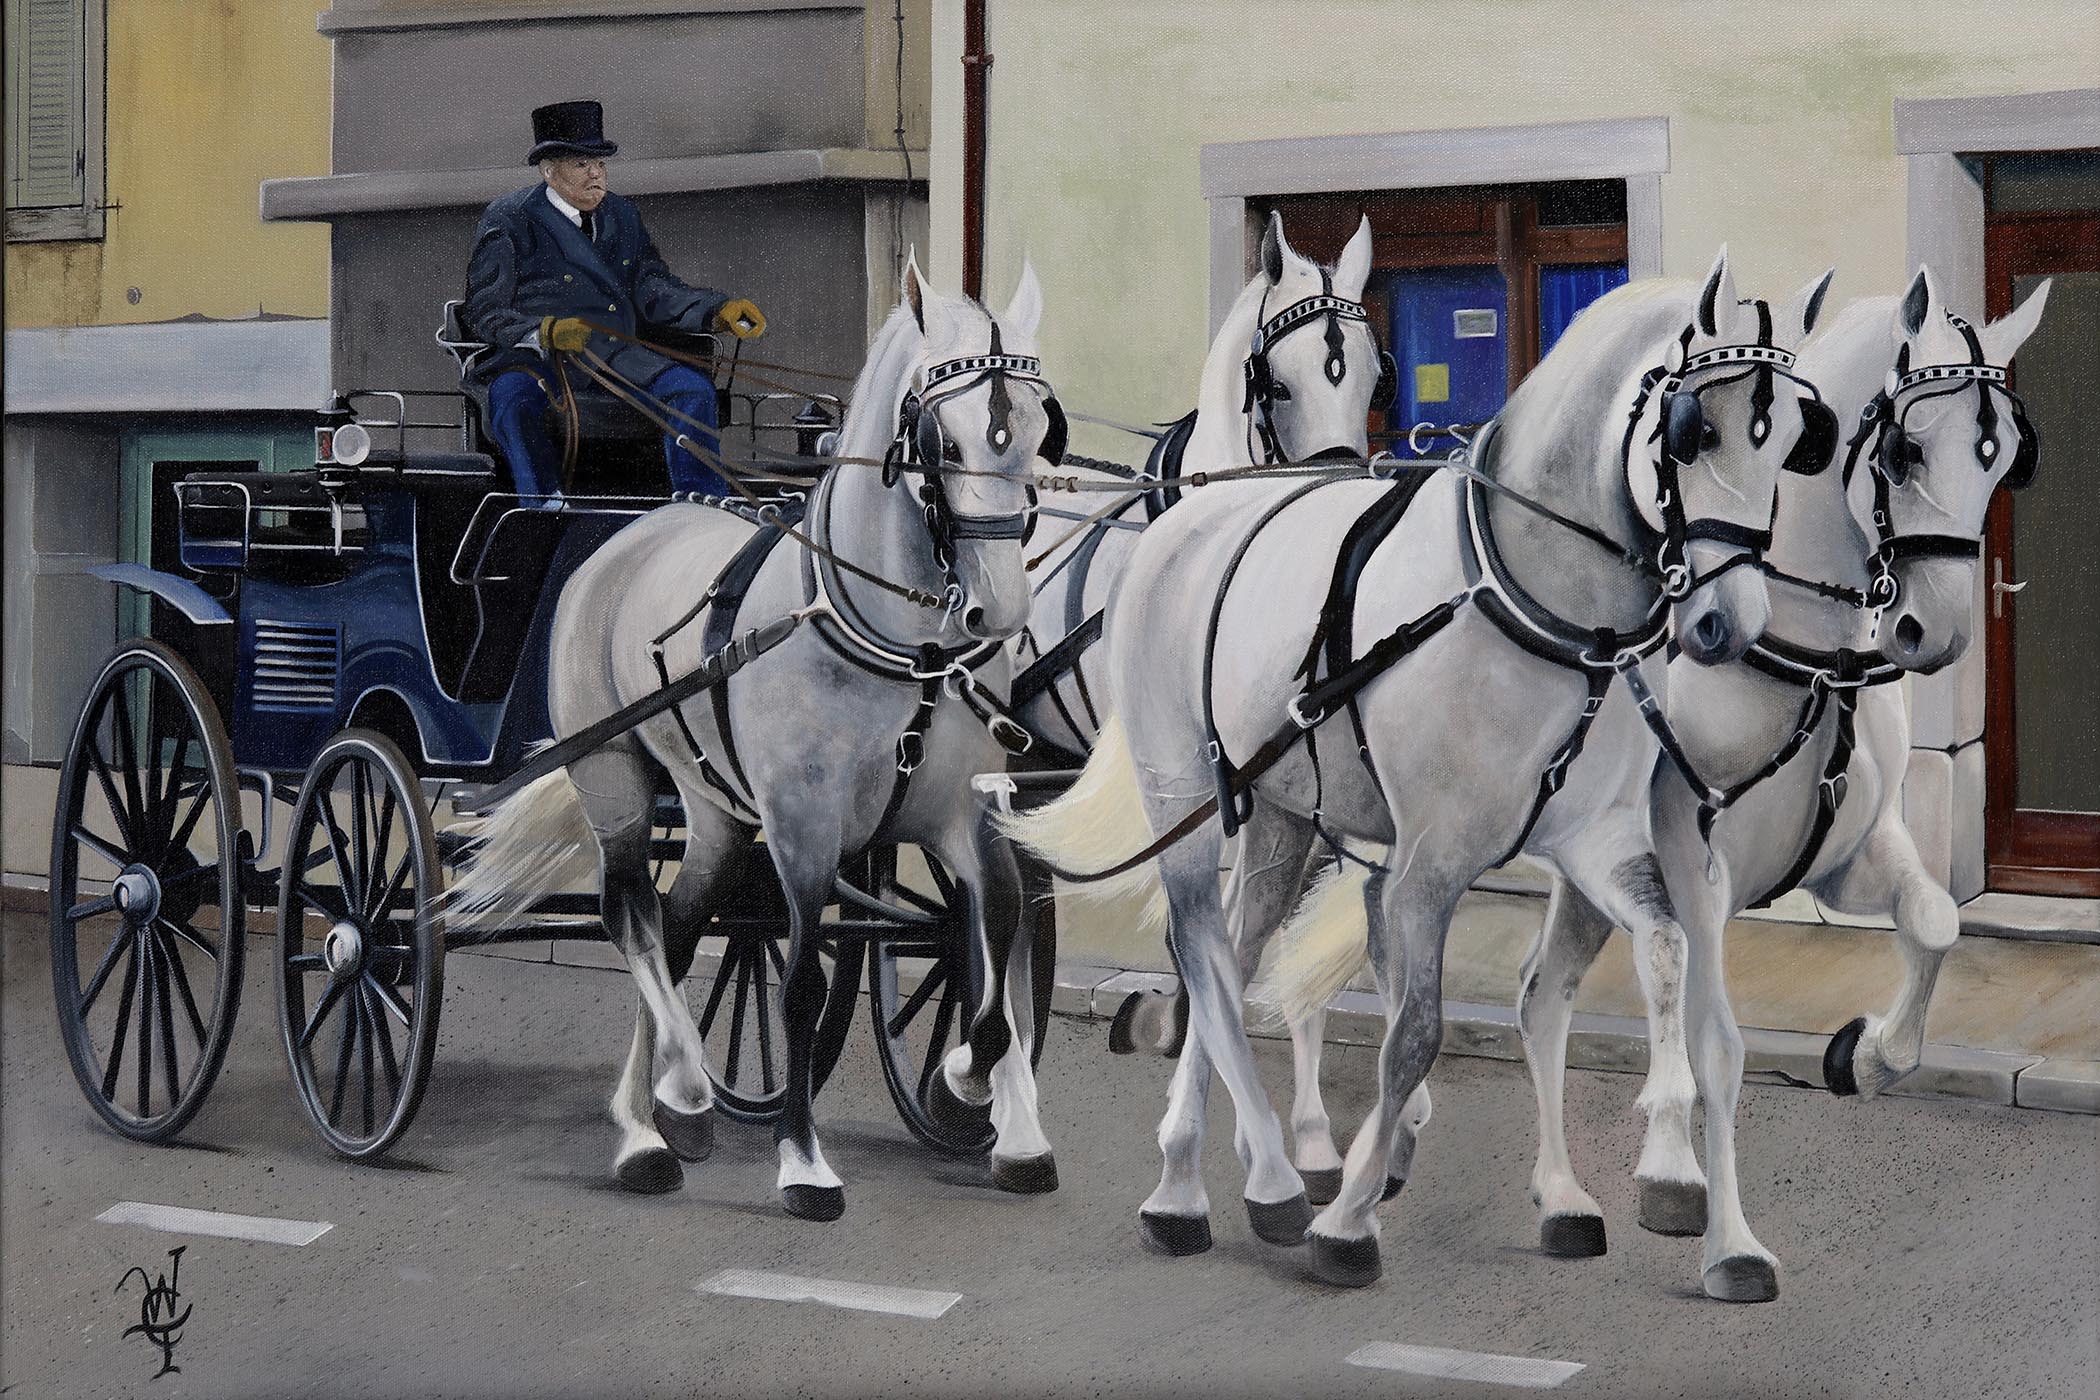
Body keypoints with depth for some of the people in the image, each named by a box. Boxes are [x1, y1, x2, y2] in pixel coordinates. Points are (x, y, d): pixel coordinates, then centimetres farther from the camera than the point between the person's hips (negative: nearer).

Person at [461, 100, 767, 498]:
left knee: (692, 386, -19)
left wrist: (720, 311, -4)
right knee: (514, 400, -37)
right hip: (536, 357, -4)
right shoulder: (507, 221, 3)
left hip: (619, 354, 5)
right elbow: (483, 313, -3)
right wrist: (545, 332, -22)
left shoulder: (622, 216, 21)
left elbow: (655, 289, 15)